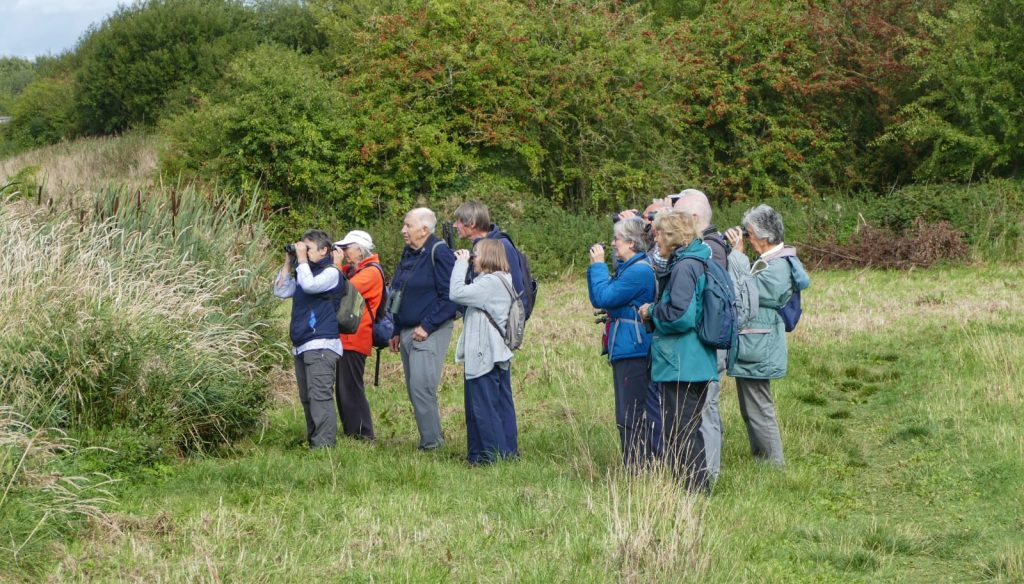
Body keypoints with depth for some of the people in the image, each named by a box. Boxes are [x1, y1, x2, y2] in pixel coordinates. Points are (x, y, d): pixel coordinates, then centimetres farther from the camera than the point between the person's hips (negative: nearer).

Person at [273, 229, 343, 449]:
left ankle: (324, 444, -19)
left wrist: (302, 259, -11)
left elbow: (309, 285, -22)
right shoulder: (304, 271, 20)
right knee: (307, 398, 10)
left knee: (320, 395, -15)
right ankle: (313, 441, 15)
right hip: (301, 346, 9)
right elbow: (281, 291, 17)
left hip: (322, 345, -9)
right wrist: (288, 263, 11)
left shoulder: (331, 272, -5)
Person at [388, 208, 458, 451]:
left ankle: (432, 442, -9)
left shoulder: (440, 253, -12)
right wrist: (396, 331, 19)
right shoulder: (409, 253, 14)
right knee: (414, 390, 9)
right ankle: (432, 438, 16)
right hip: (407, 331, 9)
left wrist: (427, 327, -18)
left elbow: (449, 297, -17)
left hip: (429, 334, -9)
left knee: (421, 387, -15)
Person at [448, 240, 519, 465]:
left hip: (484, 356, -10)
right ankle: (508, 451, 16)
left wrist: (461, 264, -13)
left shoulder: (490, 283, -18)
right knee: (502, 404, 12)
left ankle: (492, 453, -3)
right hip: (500, 354, 10)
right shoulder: (502, 281, 13)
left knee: (482, 406, -4)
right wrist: (464, 263, 6)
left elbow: (457, 293, -23)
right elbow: (469, 295, 13)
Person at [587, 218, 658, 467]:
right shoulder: (627, 268, 16)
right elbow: (599, 299, 18)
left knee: (632, 416, -7)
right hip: (625, 352, 11)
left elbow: (603, 298, -19)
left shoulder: (639, 271, -17)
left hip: (633, 352, -11)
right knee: (628, 415, 14)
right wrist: (596, 267, 9)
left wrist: (598, 265, -8)